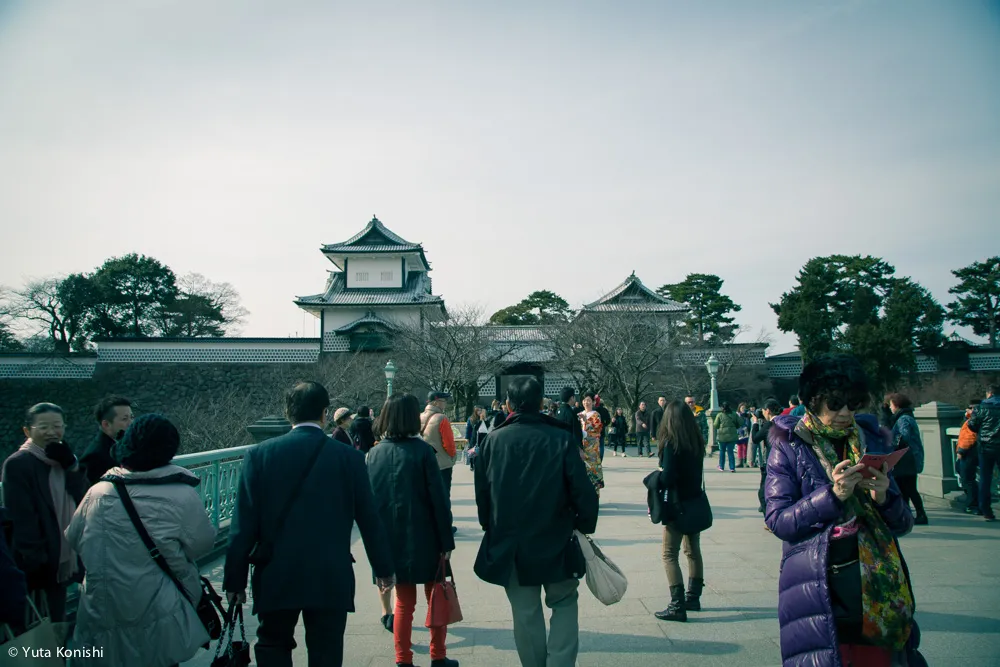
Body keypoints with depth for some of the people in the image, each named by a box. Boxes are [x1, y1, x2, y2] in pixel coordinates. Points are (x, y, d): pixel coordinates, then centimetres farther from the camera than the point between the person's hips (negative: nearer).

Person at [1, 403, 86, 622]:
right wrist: (35, 561, -19)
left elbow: (84, 500, 0)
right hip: (38, 565, -6)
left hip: (63, 559, 6)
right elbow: (21, 517, -16)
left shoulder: (64, 459, 9)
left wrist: (71, 466, -14)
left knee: (57, 621, 17)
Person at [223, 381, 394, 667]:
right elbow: (370, 520, -1)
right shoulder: (350, 458, -6)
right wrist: (384, 569, 11)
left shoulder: (260, 454, -6)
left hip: (276, 577, 1)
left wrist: (235, 579, 5)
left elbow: (243, 525, -5)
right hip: (332, 578, 0)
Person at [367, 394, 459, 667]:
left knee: (403, 603, 16)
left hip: (391, 539, 4)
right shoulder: (421, 450, -12)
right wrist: (446, 540, -5)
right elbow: (438, 499, -12)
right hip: (423, 538, -3)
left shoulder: (375, 453, -1)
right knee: (436, 598, 14)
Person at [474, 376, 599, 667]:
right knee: (564, 605, 16)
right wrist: (585, 524, 4)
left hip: (509, 544, 2)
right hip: (556, 542, -2)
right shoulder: (561, 438, -13)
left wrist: (491, 528, 15)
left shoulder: (494, 441, -6)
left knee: (525, 613, 14)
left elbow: (482, 492, 2)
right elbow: (582, 490, -12)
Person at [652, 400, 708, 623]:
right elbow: (695, 473, 9)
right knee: (693, 550, 19)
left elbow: (667, 478, -22)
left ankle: (678, 606, -4)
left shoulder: (671, 444, -19)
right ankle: (693, 597, 30)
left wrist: (655, 481, -2)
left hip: (677, 506, -8)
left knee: (670, 555, -1)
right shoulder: (696, 443, 2)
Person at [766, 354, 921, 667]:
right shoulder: (788, 447, -1)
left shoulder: (871, 441, 9)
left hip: (877, 588, 4)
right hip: (817, 589, -3)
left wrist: (885, 498, -11)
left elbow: (903, 524, 10)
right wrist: (831, 495, -21)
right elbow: (777, 520, -10)